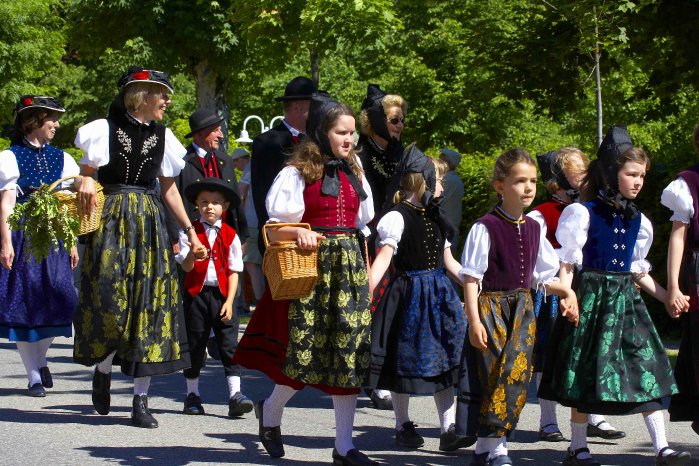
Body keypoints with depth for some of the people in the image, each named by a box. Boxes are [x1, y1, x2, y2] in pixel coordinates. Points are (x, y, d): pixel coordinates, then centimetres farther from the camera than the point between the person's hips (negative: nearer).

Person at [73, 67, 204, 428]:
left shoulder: (162, 136, 12)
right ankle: (102, 369, 17)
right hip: (111, 223, -4)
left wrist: (189, 230, 15)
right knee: (110, 299, -13)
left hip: (149, 225, 4)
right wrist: (87, 184, -22)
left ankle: (141, 400, 4)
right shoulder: (106, 129, 0)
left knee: (149, 303, -1)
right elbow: (85, 174, 2)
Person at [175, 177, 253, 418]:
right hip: (196, 293, 0)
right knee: (195, 345, 7)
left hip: (222, 295, 0)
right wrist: (192, 256, -29)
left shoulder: (230, 235, 4)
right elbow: (186, 267, -5)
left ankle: (235, 394, -9)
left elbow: (233, 271, 3)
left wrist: (229, 301, -6)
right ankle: (192, 395, 17)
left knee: (229, 344, -6)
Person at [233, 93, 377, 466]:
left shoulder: (354, 173, 14)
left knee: (350, 355, 1)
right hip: (311, 265, -5)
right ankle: (270, 411, 23)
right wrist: (298, 232, -26)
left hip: (349, 267, 6)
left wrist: (365, 272, 16)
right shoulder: (298, 173, -4)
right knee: (307, 351, -7)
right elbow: (275, 228, -9)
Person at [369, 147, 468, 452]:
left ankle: (448, 430, 4)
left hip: (438, 294, 7)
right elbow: (383, 258, -22)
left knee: (443, 362, 3)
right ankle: (403, 426, 17)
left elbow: (449, 263, 19)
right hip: (408, 293, -7)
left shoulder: (435, 217, 13)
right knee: (405, 361, 3)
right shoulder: (397, 218, -11)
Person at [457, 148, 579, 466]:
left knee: (516, 374, -3)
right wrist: (474, 320, -16)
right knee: (492, 377, -6)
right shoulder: (485, 228, -9)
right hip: (490, 307, -5)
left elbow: (542, 276, 20)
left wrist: (566, 291, 4)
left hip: (522, 309, 5)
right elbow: (471, 278, -10)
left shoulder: (533, 229, 10)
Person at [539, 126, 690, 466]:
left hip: (625, 298, 5)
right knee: (587, 372, 0)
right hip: (592, 294, -5)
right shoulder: (584, 213, -6)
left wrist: (667, 297, 14)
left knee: (648, 368, -2)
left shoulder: (638, 220, 11)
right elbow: (567, 263, -6)